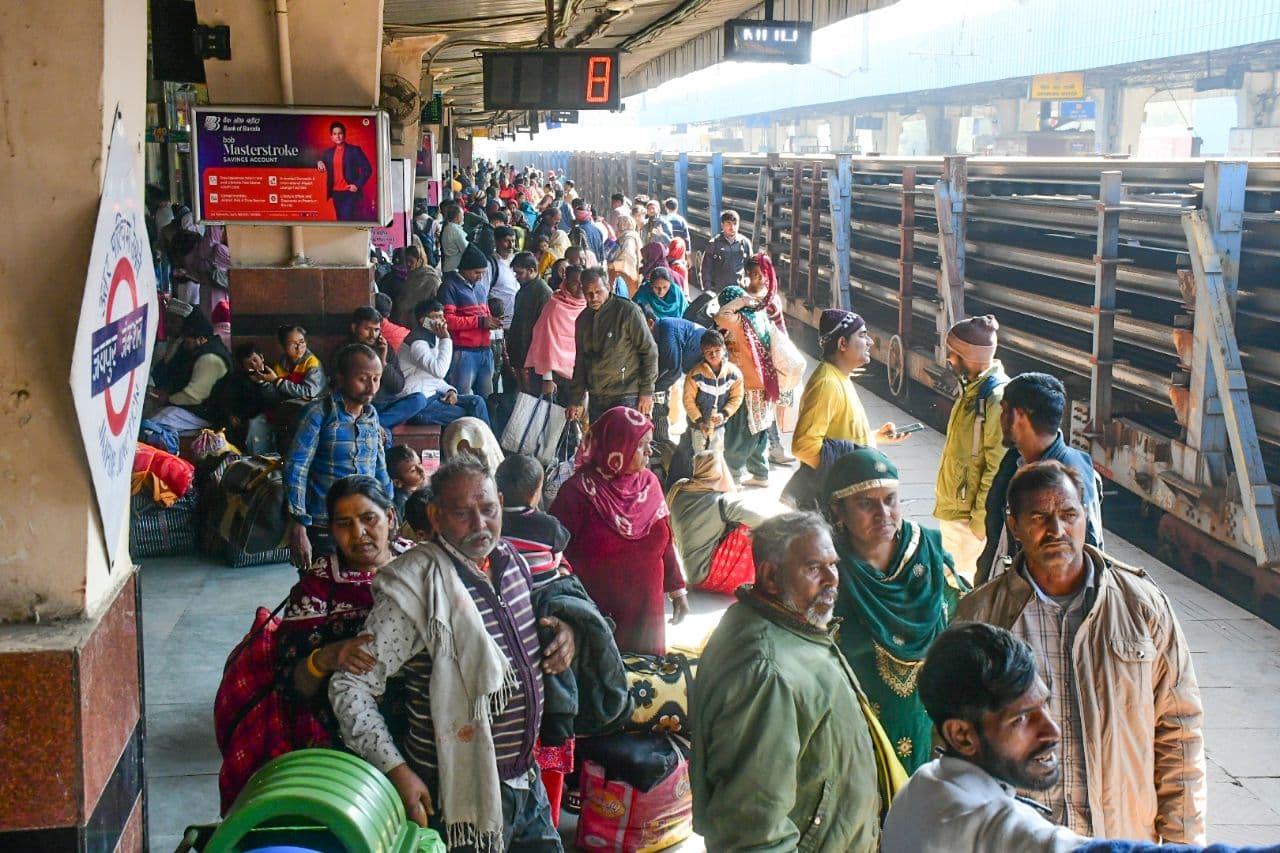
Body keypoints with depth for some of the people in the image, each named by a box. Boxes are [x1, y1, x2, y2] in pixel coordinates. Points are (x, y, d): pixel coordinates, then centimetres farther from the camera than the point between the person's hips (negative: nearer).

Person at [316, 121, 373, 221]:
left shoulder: (354, 150, -2)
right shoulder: (329, 153, 12)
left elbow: (367, 169, -4)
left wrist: (357, 185, -13)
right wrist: (319, 162, -2)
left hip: (350, 193, -6)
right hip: (336, 193, 6)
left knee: (346, 219, -18)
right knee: (340, 219, 8)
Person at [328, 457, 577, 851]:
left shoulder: (512, 561, 4)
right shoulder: (417, 585, -18)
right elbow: (351, 686, -19)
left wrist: (563, 631, 3)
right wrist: (396, 770, -23)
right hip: (463, 798, -7)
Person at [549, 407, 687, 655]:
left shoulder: (649, 483, 2)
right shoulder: (579, 492, -14)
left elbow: (665, 541, 10)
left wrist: (676, 589, 11)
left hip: (644, 610, 5)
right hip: (595, 616, -4)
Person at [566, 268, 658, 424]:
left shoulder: (628, 311, -6)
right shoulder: (583, 319, 13)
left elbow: (649, 351, -6)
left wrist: (646, 392, -10)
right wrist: (576, 399, 16)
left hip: (626, 397, -6)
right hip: (596, 398, 7)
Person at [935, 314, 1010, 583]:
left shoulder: (997, 398, -22)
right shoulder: (972, 389, 8)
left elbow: (998, 467, -23)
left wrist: (980, 520, -20)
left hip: (970, 513, -9)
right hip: (953, 507, 9)